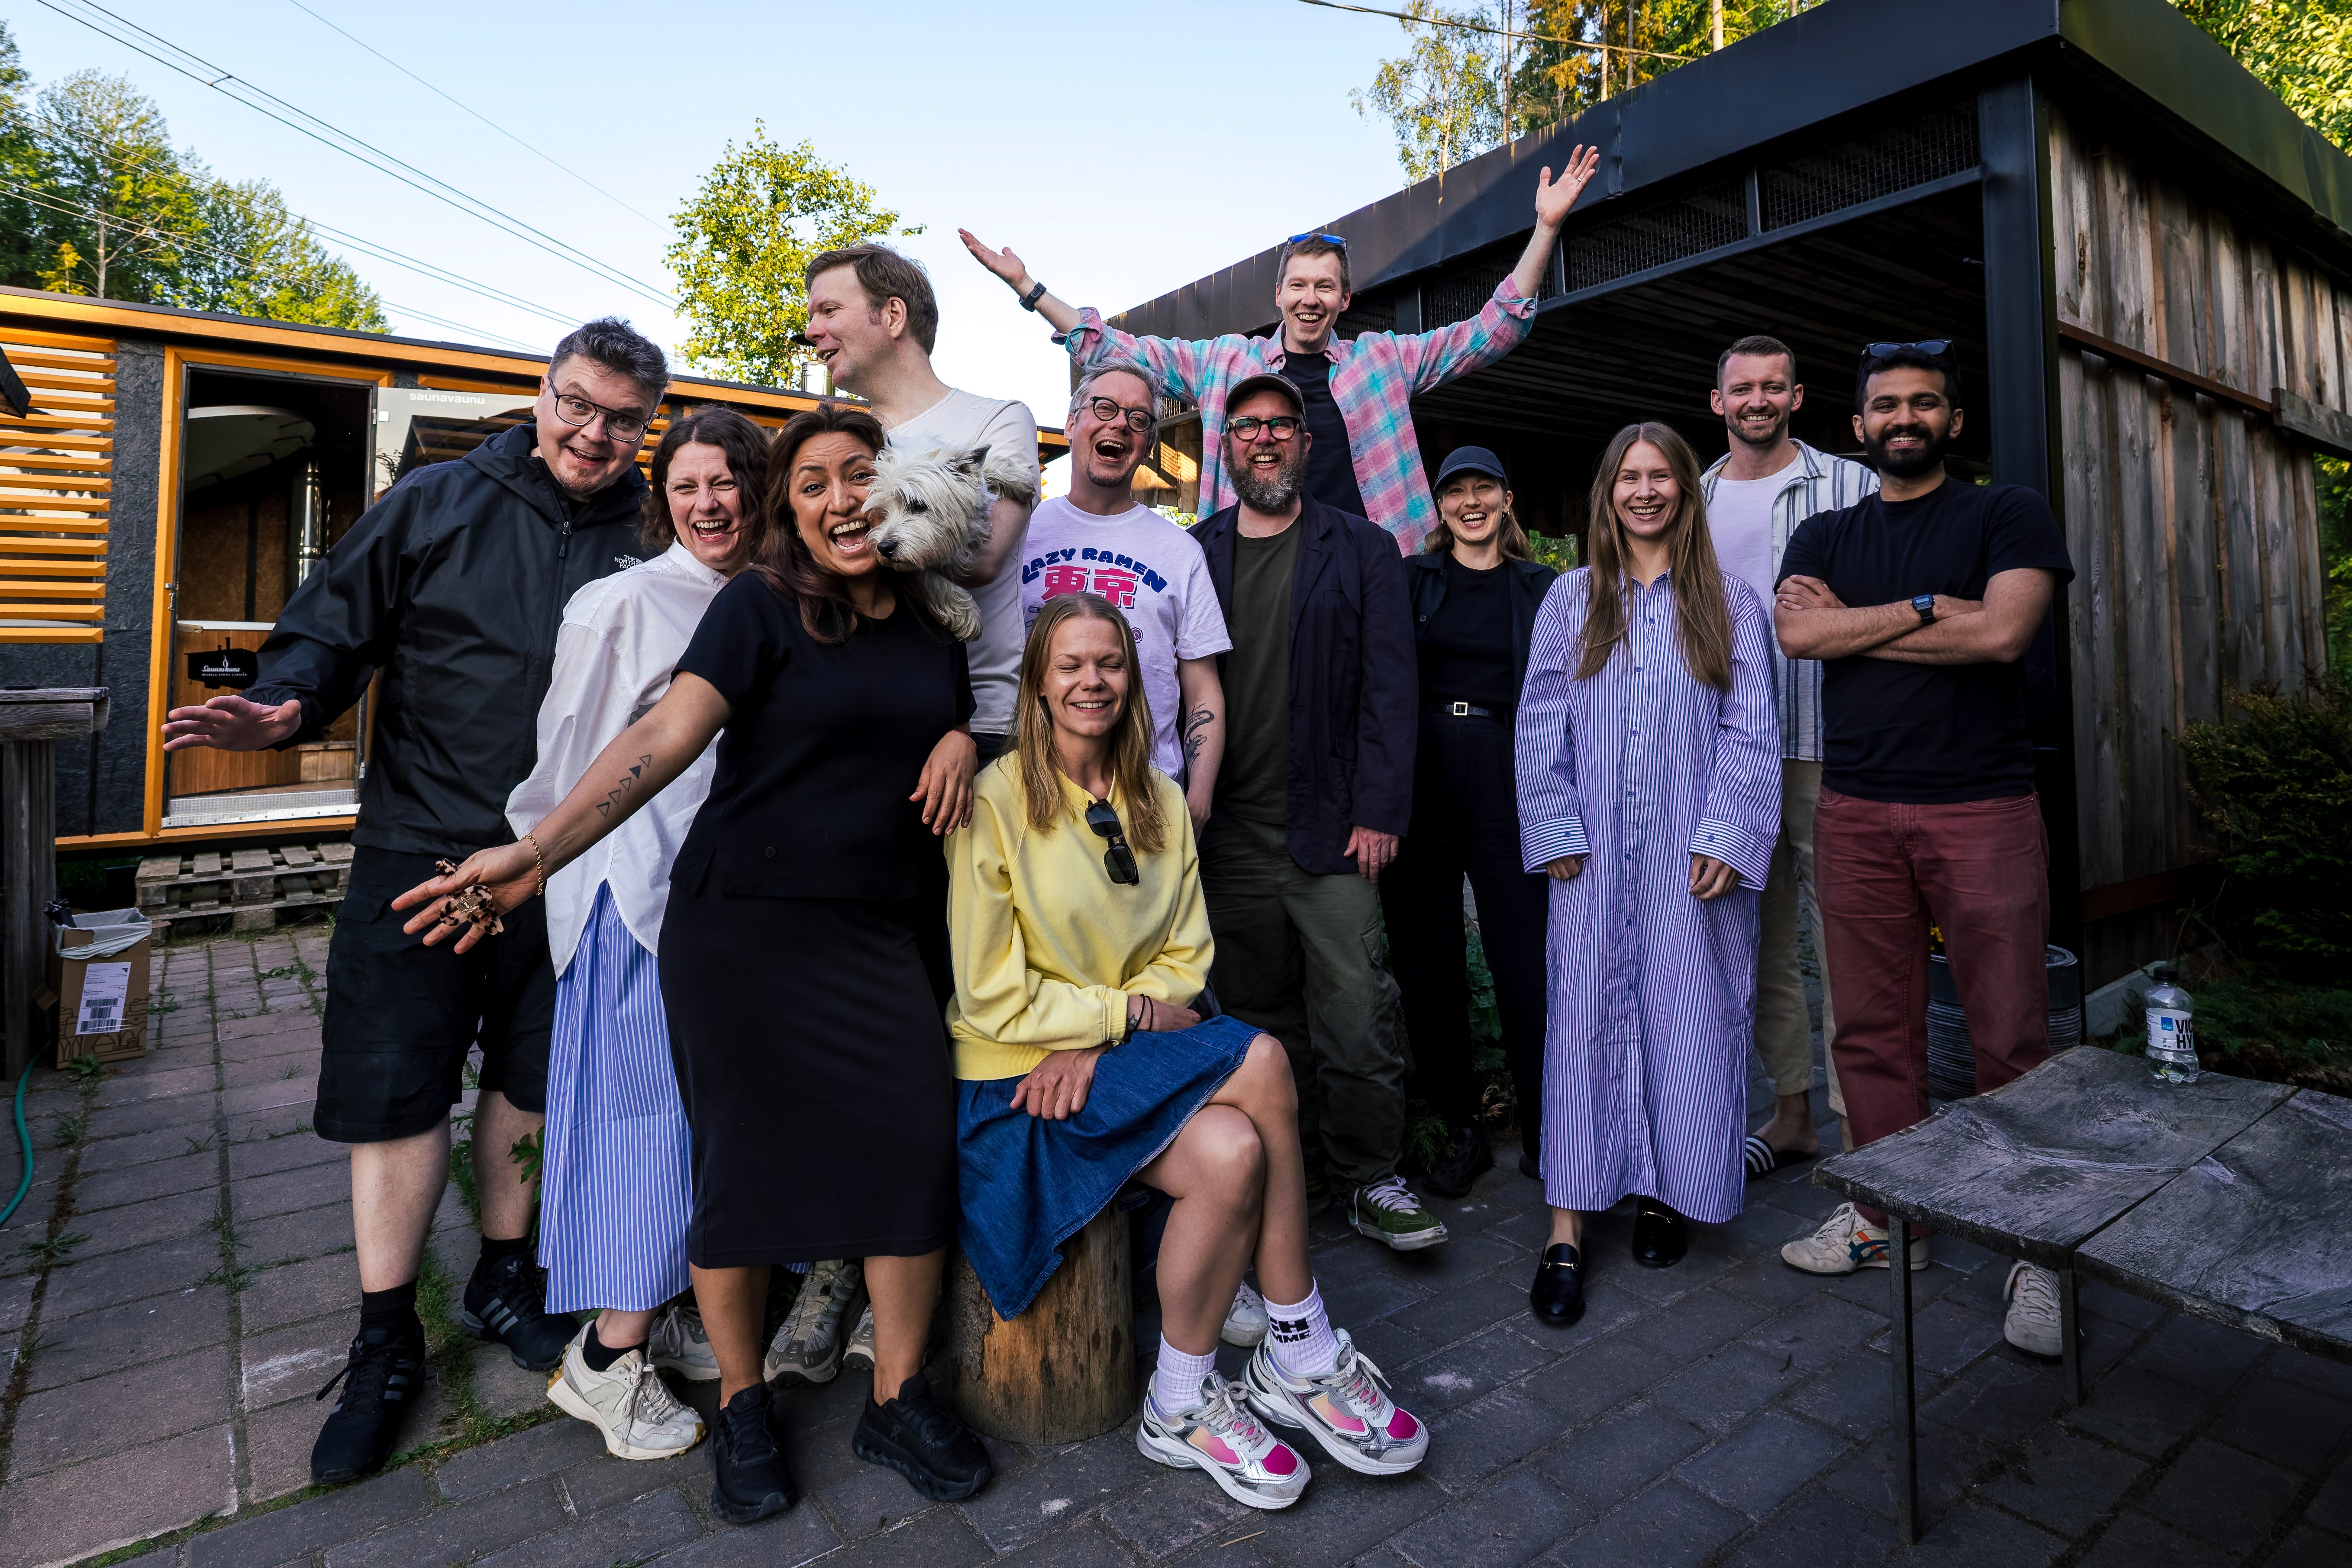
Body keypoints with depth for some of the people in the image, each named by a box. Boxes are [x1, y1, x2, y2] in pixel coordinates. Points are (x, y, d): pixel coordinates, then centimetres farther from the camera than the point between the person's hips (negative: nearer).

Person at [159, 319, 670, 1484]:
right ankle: (385, 1342, 22)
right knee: (396, 1090, 4)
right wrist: (289, 704, -15)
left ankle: (503, 1276, 35)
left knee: (533, 1081, 14)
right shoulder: (436, 504, 2)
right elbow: (334, 627, 4)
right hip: (419, 851, 0)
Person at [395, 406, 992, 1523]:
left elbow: (955, 717, 25)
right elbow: (665, 734, -14)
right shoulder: (760, 607, -4)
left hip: (877, 930, 4)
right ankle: (741, 1410, 27)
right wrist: (539, 851, -23)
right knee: (741, 1159, 3)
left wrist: (960, 738, 0)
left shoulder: (934, 622, 10)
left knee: (916, 1144, -2)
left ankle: (897, 1403, 19)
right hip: (742, 925, -3)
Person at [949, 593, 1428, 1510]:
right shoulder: (996, 801, -9)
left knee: (1236, 1152, -26)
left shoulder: (1160, 802, 8)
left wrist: (1097, 1043, -11)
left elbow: (1185, 959, 5)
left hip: (1125, 1056, 5)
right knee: (1260, 1062, -25)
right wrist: (1130, 1012, -12)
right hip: (1017, 1076, -5)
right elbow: (991, 996, -11)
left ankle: (1182, 1407, -2)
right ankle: (1303, 1356, -5)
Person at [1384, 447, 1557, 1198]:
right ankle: (1461, 1128, 20)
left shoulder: (1542, 588, 10)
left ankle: (1543, 1128, 15)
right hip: (1422, 784, 1)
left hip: (1507, 786, -1)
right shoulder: (1411, 579, 9)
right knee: (1427, 961, 5)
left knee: (1523, 960, -1)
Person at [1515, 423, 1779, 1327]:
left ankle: (1668, 1193, 25)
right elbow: (1540, 722, 5)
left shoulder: (1729, 603, 7)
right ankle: (1567, 1231, 5)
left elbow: (1751, 729, 2)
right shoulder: (1571, 599, 9)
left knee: (1690, 1016, 5)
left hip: (1692, 857, 0)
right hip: (1596, 855, 0)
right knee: (1586, 1017, 0)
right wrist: (1555, 830, -4)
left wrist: (1726, 836, -8)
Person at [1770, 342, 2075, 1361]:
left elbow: (2002, 632, -12)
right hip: (1856, 814, 3)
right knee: (1873, 1031, 7)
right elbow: (1796, 635, -5)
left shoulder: (2008, 515, 6)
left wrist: (1854, 624, -5)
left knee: (2013, 1037, 0)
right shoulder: (1824, 537, 15)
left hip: (1984, 808, -2)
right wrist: (1928, 608, -7)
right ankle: (1887, 1215, 21)